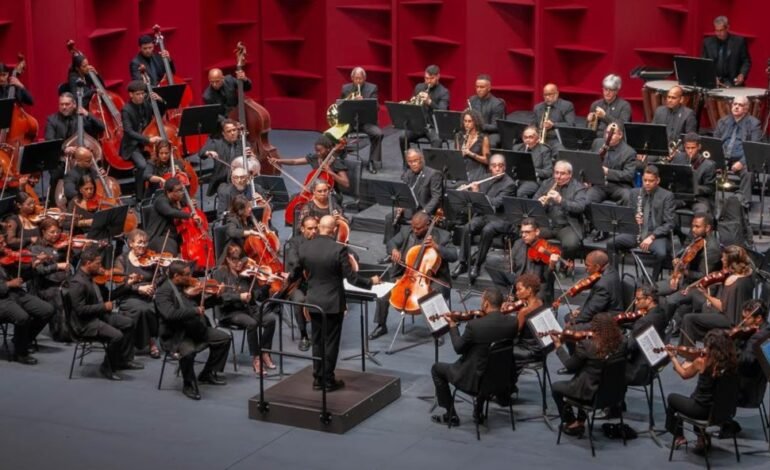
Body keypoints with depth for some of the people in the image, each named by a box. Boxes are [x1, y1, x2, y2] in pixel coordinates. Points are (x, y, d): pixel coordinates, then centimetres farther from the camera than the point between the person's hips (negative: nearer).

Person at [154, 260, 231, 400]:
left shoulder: (185, 287, 6)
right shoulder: (163, 292, -19)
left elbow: (200, 304, 21)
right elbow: (170, 314, -36)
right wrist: (195, 311, -29)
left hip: (194, 330, 8)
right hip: (175, 336, -8)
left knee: (224, 338, 6)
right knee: (188, 351, -37)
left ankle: (208, 374, 18)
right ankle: (189, 384, -11)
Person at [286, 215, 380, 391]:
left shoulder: (305, 247, -5)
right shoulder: (339, 249, -18)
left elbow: (298, 271, 10)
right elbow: (351, 277, -16)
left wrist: (289, 278, 33)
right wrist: (370, 281, 1)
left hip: (313, 301, 4)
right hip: (333, 303, -4)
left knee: (317, 341, 15)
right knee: (331, 342, 6)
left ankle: (318, 379, 20)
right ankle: (328, 380, 12)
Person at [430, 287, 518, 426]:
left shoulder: (474, 325, -24)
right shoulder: (513, 322, -12)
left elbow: (458, 348, -9)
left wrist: (453, 326, 4)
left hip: (474, 379, -5)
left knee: (436, 368, 18)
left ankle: (451, 415, 21)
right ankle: (479, 411, 38)